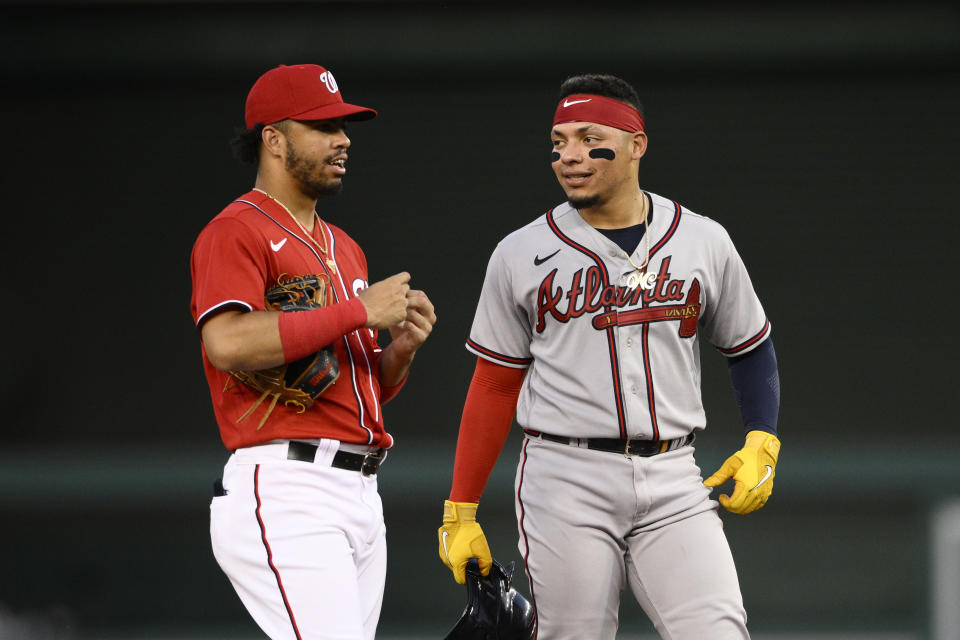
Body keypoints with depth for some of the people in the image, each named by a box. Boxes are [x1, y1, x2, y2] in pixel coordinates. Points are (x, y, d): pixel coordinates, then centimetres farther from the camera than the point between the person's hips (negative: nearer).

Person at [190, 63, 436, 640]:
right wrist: (359, 311, -16)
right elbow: (228, 343, -22)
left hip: (362, 499, 9)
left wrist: (402, 349, 5)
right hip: (285, 489, -9)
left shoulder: (344, 247, 25)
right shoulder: (236, 231, -3)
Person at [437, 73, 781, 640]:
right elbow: (495, 385, 8)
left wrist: (761, 444, 1)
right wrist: (460, 513, 4)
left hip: (673, 483, 1)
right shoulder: (522, 255, 4)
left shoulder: (703, 242, 7)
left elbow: (751, 347, 18)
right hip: (565, 481, -1)